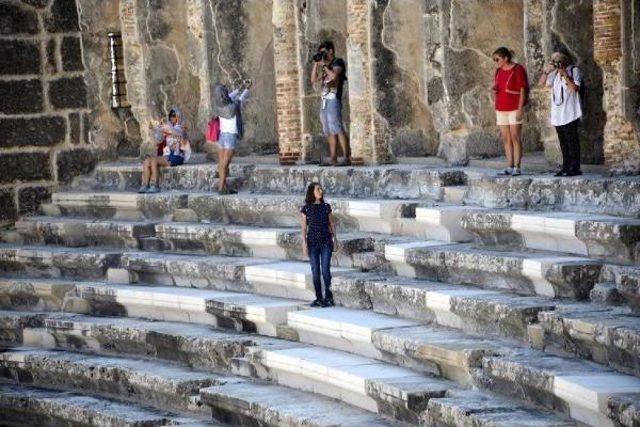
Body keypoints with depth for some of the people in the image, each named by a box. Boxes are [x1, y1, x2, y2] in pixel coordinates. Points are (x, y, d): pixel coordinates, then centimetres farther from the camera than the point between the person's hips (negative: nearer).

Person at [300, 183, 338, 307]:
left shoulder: (326, 207, 4)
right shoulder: (306, 209, -1)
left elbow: (332, 223, 11)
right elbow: (304, 227, 0)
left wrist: (335, 238, 4)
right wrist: (304, 244, -6)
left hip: (326, 242, 0)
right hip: (312, 242, 0)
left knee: (325, 270, -7)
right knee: (315, 271, 3)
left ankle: (328, 297, 4)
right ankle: (319, 298, 11)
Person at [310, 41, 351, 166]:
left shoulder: (338, 62, 0)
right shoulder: (325, 66, 22)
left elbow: (334, 75, -17)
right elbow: (314, 79, 21)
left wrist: (324, 65, -6)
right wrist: (316, 63, 14)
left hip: (333, 99, -8)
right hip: (324, 101, 8)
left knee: (337, 129, -15)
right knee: (329, 132, 5)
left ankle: (347, 158, -18)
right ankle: (333, 158, 5)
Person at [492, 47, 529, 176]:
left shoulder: (518, 69, -7)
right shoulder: (499, 71, 13)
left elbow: (523, 90, -9)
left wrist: (520, 109, -15)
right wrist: (494, 88, 0)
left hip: (514, 109, -7)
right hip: (501, 109, 7)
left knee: (515, 138, -7)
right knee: (506, 139, 4)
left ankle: (517, 167, -7)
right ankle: (509, 167, 6)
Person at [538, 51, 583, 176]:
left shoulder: (574, 70, -2)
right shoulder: (555, 73, 16)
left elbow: (575, 88, -15)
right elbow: (541, 84, 15)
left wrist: (565, 75, -18)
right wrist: (546, 71, 1)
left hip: (569, 114, -7)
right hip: (558, 115, 7)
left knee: (572, 141, -6)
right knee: (563, 142, 9)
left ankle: (575, 168, -5)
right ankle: (566, 167, 13)